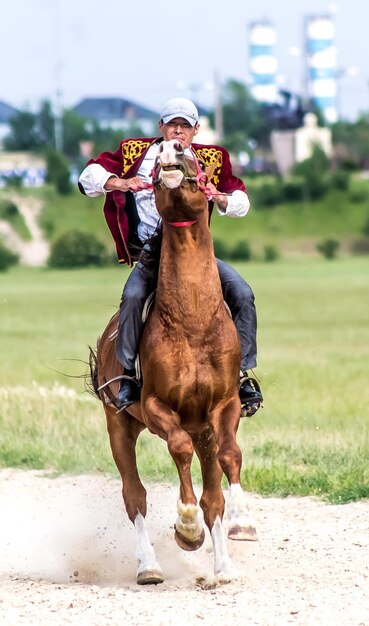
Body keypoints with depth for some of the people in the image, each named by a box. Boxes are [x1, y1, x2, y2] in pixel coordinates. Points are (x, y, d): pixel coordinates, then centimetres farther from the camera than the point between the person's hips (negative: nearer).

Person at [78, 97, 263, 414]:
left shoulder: (211, 159, 10)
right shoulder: (135, 153, 7)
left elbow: (241, 203, 4)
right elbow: (89, 176, 1)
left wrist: (219, 197, -19)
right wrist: (120, 183, -19)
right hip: (150, 253, -2)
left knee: (242, 294, -17)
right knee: (133, 296, -31)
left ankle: (244, 375, -7)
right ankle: (127, 375, -18)